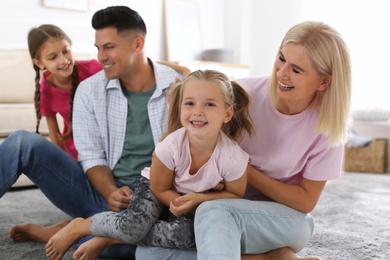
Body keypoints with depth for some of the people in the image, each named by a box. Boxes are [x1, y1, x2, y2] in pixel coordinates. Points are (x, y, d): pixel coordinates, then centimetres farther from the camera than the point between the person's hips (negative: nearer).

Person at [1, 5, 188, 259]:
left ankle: (66, 231, -15)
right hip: (99, 193, 3)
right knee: (24, 142, -16)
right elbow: (92, 156, -1)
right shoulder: (89, 90, 2)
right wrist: (110, 192, -18)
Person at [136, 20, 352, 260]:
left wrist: (245, 170, -18)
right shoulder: (246, 92, -11)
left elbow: (306, 201, -8)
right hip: (228, 208, 4)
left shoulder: (328, 124, -14)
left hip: (286, 220, -4)